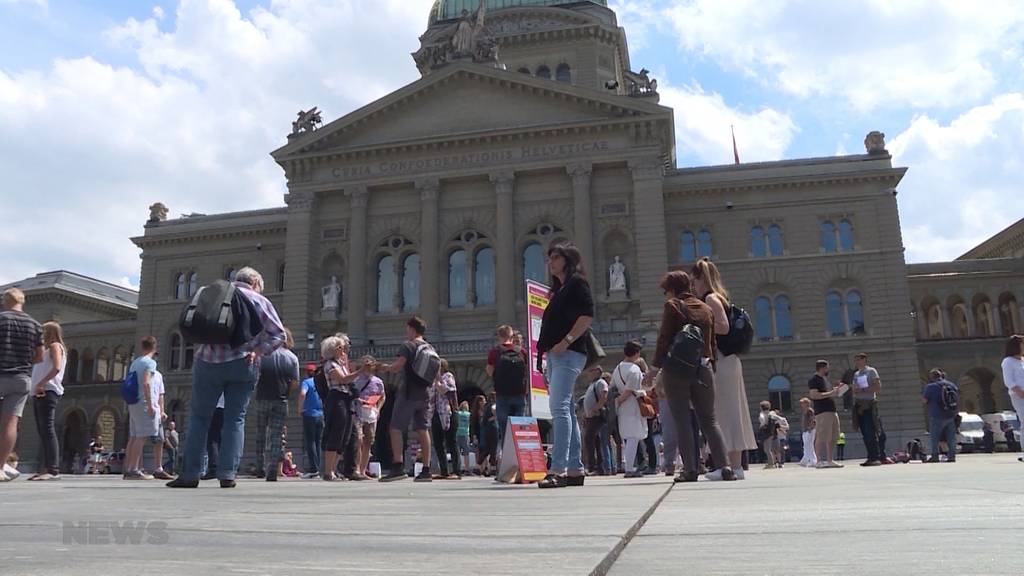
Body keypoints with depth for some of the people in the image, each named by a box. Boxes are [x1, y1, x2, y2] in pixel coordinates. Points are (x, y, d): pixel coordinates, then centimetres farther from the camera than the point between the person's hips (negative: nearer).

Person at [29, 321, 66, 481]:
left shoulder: (55, 346, 0)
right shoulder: (45, 349, 27)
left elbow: (56, 368, -17)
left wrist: (40, 384, -19)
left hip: (48, 392, -9)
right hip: (39, 394, 9)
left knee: (47, 430, -16)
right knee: (43, 432, 7)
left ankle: (53, 470, -22)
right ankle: (46, 468, 9)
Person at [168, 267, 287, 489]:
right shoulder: (258, 300, 5)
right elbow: (278, 334, -4)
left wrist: (201, 347, 14)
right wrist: (258, 351, -4)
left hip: (207, 361, 2)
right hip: (241, 363, -2)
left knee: (199, 417, 9)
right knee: (235, 419, 5)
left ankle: (190, 474, 7)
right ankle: (227, 475, 0)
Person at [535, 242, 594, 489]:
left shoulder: (577, 282, -1)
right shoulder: (558, 289, 24)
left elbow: (588, 315, -14)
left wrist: (566, 341, -20)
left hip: (569, 354, -10)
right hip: (555, 355, 10)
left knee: (559, 408, -17)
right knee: (565, 410, 9)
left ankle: (558, 469, -21)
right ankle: (575, 469, 13)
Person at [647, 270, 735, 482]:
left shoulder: (672, 306, -2)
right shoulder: (706, 308, 14)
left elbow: (664, 338, -8)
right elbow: (712, 341, 15)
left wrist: (656, 366, -5)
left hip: (676, 369, -4)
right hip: (703, 368, 5)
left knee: (682, 420, 0)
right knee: (709, 419, 10)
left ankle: (690, 470, -2)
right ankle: (725, 466, 1)